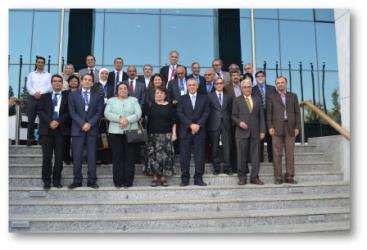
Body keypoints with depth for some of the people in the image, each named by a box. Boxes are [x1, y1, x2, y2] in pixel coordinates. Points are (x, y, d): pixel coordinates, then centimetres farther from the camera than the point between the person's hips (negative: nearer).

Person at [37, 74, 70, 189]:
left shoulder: (67, 96, 11)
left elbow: (68, 112, 1)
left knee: (59, 156, 0)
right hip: (46, 129, 1)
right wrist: (49, 122, -11)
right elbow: (40, 111, 4)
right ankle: (46, 181, 8)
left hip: (61, 130, -1)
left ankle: (56, 180, 9)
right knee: (47, 156, 0)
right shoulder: (45, 96, 16)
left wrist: (58, 122, -12)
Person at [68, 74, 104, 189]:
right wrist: (82, 124, -11)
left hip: (92, 129, 0)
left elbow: (99, 112, 3)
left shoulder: (97, 95, 10)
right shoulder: (73, 94, 8)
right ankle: (77, 180, 7)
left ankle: (92, 180, 6)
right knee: (77, 156, 0)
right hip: (78, 129, 0)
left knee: (92, 155, 1)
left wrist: (90, 123, -11)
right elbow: (72, 112, 0)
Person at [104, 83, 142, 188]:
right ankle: (118, 181, 7)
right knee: (117, 157, 0)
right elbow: (107, 113, -1)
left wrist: (127, 120, -16)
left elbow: (138, 114, 0)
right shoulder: (111, 101, 14)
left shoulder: (133, 100, 12)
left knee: (130, 157, -1)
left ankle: (128, 181, 6)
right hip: (115, 132, 0)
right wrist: (119, 118, -16)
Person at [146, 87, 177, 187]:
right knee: (153, 156, 0)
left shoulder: (169, 106, 6)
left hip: (166, 135, -1)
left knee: (165, 156, -3)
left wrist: (174, 133, -2)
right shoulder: (151, 105, 7)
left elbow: (173, 121, 5)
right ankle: (155, 178, 9)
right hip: (153, 135, 1)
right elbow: (147, 119, 4)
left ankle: (163, 178, 7)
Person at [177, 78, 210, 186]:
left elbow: (206, 113, 3)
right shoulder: (182, 99, 10)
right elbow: (180, 114, 0)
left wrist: (198, 125, -10)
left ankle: (198, 178, 7)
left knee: (199, 155, 0)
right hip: (185, 131, 0)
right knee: (184, 156, 0)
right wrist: (191, 125, -11)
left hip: (200, 130, 0)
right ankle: (185, 178, 7)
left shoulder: (203, 98, 12)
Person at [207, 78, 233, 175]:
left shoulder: (228, 97, 14)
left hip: (226, 124, 2)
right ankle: (216, 168, 12)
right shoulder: (210, 96, 6)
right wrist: (209, 122, -3)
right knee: (215, 148, 3)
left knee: (227, 147, -1)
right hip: (214, 125, -1)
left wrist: (230, 122, 4)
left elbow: (230, 111, 13)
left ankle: (227, 168, 7)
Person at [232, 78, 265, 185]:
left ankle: (254, 177, 10)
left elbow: (261, 116, 10)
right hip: (242, 132, -2)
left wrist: (262, 131, 2)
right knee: (242, 156, 1)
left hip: (255, 132, 2)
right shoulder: (237, 100, 7)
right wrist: (239, 122, -14)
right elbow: (233, 116, 6)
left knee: (255, 155, 3)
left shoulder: (257, 100, 13)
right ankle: (242, 177, 12)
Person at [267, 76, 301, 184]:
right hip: (277, 128, -2)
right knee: (277, 154, -3)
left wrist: (297, 127, 2)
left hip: (290, 128, 2)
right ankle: (278, 177, 1)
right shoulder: (272, 97, 10)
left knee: (290, 153, 1)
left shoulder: (293, 96, 15)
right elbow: (269, 113, 4)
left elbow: (297, 112, 11)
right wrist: (270, 127, -6)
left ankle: (289, 176, 7)